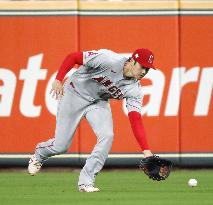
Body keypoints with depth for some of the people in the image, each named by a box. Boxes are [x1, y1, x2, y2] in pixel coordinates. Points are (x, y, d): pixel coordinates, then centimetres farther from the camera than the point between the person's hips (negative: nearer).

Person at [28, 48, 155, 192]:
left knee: (107, 136, -21)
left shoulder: (135, 90, -17)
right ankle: (39, 155, 37)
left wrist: (146, 150, -34)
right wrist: (58, 80, -33)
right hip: (75, 94, -4)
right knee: (61, 146, 0)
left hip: (99, 102, 4)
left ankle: (86, 181, -10)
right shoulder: (109, 60, -31)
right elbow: (72, 57, -23)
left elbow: (136, 120, -23)